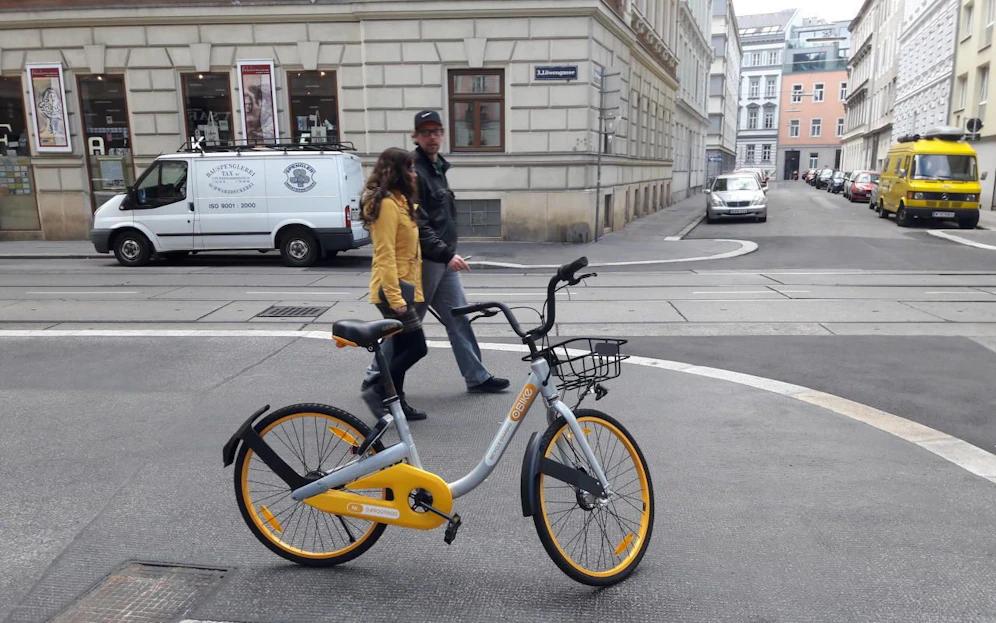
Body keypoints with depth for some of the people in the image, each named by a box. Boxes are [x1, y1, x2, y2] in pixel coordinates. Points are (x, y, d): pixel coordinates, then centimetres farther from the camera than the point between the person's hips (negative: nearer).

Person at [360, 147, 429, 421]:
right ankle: (377, 391, 4)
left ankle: (396, 401, 22)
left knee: (402, 348, 13)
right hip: (393, 288, -10)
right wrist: (395, 296, -24)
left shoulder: (399, 201, 15)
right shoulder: (387, 204, -17)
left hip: (405, 287, 10)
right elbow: (385, 254, -22)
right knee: (416, 347, -6)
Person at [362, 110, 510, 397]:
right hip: (424, 260, -9)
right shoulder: (413, 172, -15)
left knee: (459, 318, 10)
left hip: (443, 260, 9)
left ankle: (477, 377, 17)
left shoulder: (437, 168, 16)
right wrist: (446, 254, -26)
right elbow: (417, 224, -23)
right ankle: (377, 376, 17)